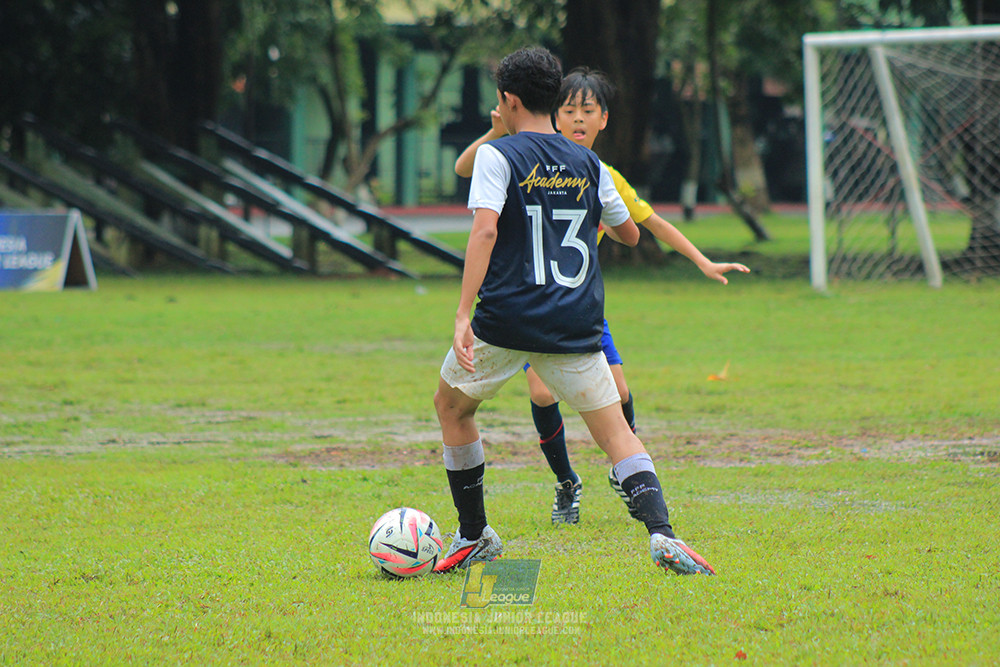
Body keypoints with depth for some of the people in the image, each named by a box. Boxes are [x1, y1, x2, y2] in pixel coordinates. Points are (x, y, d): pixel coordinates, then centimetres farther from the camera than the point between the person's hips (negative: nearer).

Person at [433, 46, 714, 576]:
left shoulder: (497, 156, -3)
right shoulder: (588, 164, 11)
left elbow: (485, 230, -17)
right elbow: (629, 234, 22)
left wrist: (463, 316, -21)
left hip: (506, 320, -3)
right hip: (576, 329, 3)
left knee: (450, 404, 21)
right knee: (614, 430, 5)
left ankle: (474, 535, 23)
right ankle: (661, 533, -18)